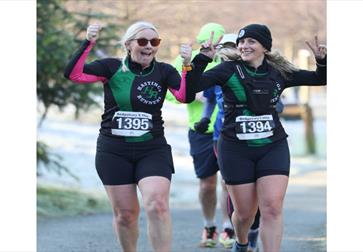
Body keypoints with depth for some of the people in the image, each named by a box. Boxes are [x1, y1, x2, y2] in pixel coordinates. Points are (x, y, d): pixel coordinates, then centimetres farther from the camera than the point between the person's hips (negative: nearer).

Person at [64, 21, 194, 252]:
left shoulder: (164, 71, 1)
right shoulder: (112, 67, -1)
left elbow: (186, 96, -14)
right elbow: (73, 74, -12)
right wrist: (88, 43, -21)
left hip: (153, 150, 0)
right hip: (113, 152, 1)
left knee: (157, 205, -20)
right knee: (125, 213, 7)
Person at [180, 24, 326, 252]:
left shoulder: (279, 73, 4)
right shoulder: (229, 70, -3)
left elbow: (320, 79, 12)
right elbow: (193, 86, -12)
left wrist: (322, 60, -7)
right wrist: (202, 58, -23)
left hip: (273, 147, 1)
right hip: (236, 150, -1)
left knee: (272, 208, -13)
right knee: (245, 213, 7)